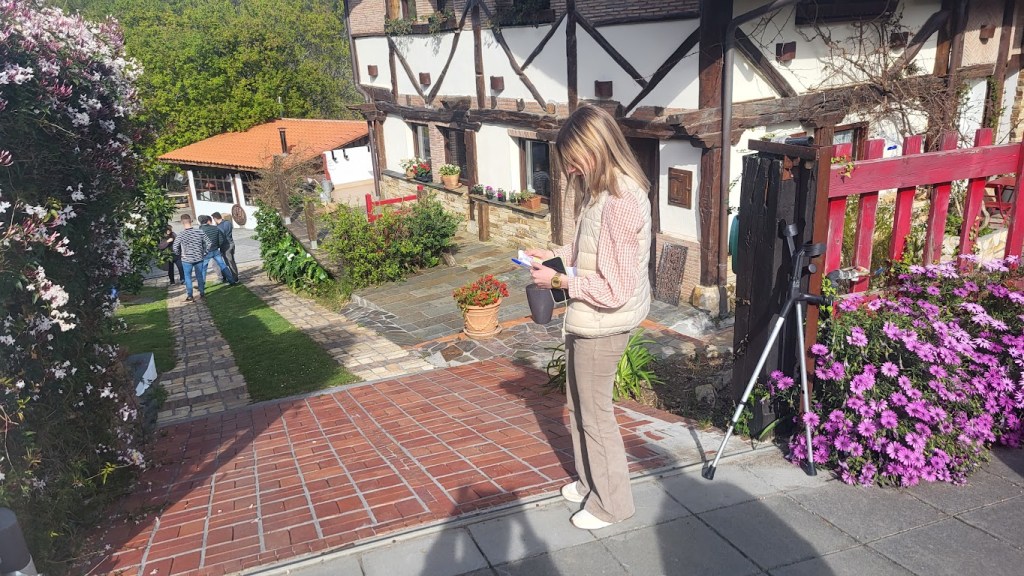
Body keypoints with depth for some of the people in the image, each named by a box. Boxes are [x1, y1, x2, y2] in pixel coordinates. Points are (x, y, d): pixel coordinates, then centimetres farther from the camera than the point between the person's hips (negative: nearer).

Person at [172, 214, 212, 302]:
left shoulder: (181, 235, -14)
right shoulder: (199, 232, -9)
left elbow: (175, 248, -13)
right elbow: (209, 243, -5)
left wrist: (180, 255, 4)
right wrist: (204, 253, 6)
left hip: (186, 259, -2)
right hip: (199, 258, 2)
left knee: (188, 277, 10)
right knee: (200, 276, 15)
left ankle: (190, 296, 11)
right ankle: (202, 293, 25)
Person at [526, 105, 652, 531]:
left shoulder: (620, 202, -28)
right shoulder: (604, 190, 4)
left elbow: (615, 288, -28)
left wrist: (559, 281, -21)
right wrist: (554, 255, 4)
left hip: (603, 324, -10)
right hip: (587, 320, 10)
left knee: (595, 413, 7)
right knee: (579, 405, 23)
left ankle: (611, 503, 27)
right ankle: (591, 482, 42)